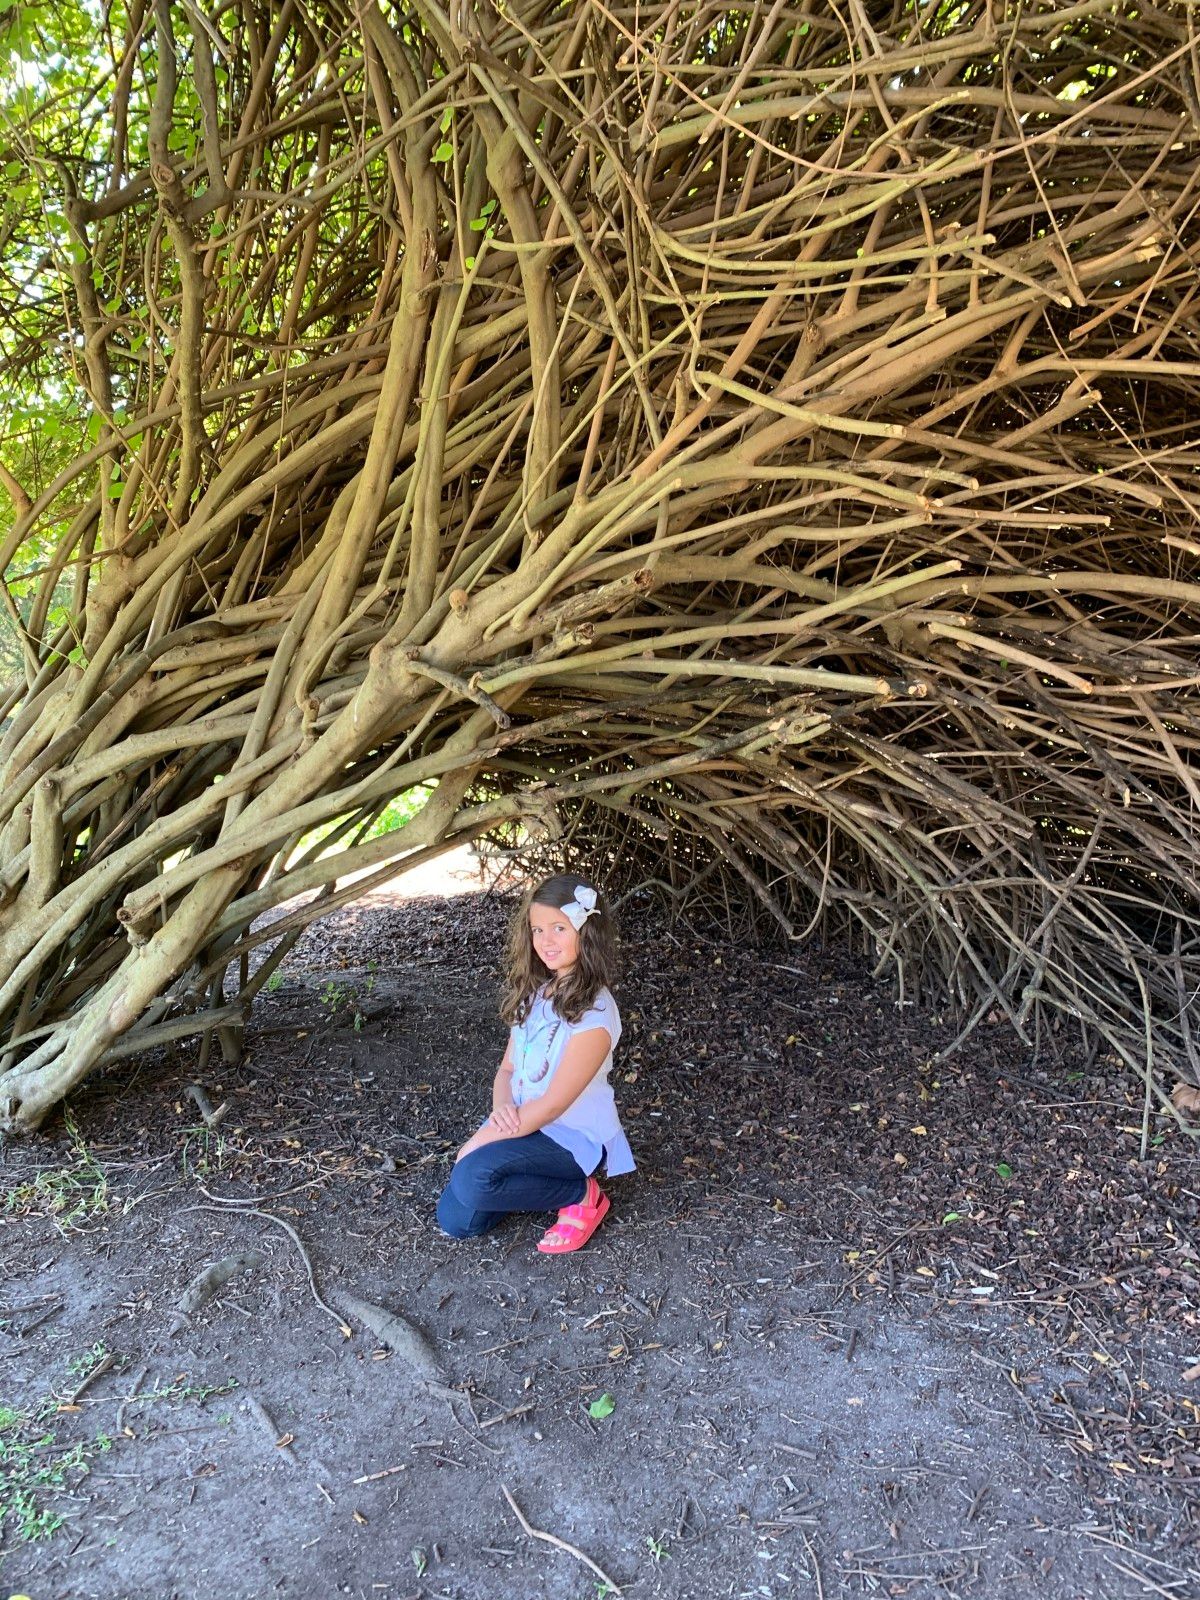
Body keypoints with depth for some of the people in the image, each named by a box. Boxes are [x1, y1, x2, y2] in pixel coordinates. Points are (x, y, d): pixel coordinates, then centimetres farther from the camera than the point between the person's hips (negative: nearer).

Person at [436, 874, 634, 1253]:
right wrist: (502, 1109, -16)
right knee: (454, 1220, -4)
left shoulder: (593, 1012, -22)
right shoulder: (534, 993, 3)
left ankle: (582, 1194, -7)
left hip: (574, 1136, -7)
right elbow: (507, 1069, 7)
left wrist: (477, 1143, -17)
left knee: (472, 1179, -29)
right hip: (523, 1122, 7)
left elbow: (552, 1104, -21)